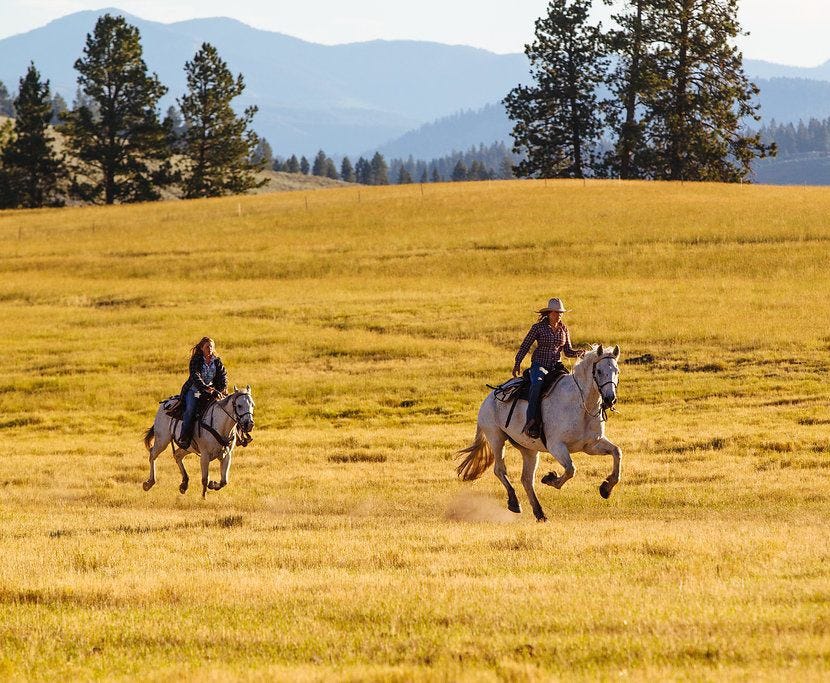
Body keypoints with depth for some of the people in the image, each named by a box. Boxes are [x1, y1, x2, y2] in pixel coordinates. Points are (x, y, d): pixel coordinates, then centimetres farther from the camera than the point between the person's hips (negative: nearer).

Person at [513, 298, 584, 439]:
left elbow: (568, 351, 14)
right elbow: (525, 346, 2)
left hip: (557, 366, 4)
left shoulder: (564, 329, 11)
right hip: (539, 365, -4)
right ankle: (531, 422, -40)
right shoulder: (538, 327, -1)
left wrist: (578, 353, -7)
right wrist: (517, 363, -5)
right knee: (537, 383, -36)